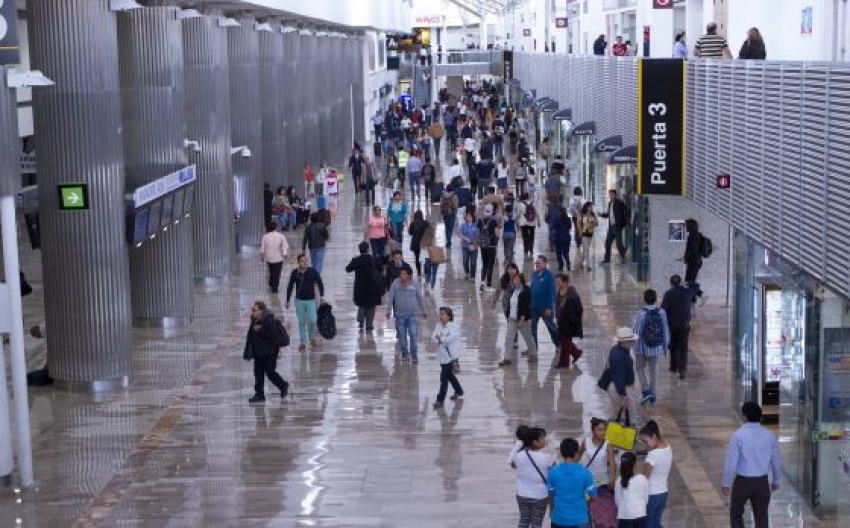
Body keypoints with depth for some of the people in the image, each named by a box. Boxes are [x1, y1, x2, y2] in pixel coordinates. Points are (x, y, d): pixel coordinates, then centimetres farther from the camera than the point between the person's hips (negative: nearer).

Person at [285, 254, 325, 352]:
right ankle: (303, 343, 20)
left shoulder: (313, 272, -10)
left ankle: (312, 337, 23)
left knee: (312, 321, -7)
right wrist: (287, 300, 7)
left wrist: (322, 296, -3)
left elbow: (320, 283, 1)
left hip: (311, 300, -1)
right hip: (299, 300, 1)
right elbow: (290, 287, 4)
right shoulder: (294, 273, -6)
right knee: (301, 322, 7)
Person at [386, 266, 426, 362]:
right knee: (402, 335, 8)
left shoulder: (414, 284, 1)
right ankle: (405, 354, 22)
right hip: (400, 314, 0)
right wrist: (389, 311, -12)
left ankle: (414, 355, 3)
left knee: (413, 334, -7)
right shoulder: (396, 283, -4)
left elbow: (419, 298, 11)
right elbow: (390, 297, -5)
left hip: (413, 314, 0)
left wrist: (423, 311, 18)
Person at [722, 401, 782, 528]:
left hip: (742, 482, -3)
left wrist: (726, 483, -1)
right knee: (761, 517, 12)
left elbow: (731, 462, -14)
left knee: (736, 513, 17)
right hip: (762, 482, 3)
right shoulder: (770, 436, -1)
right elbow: (776, 462, 8)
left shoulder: (737, 436, -15)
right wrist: (775, 481, 24)